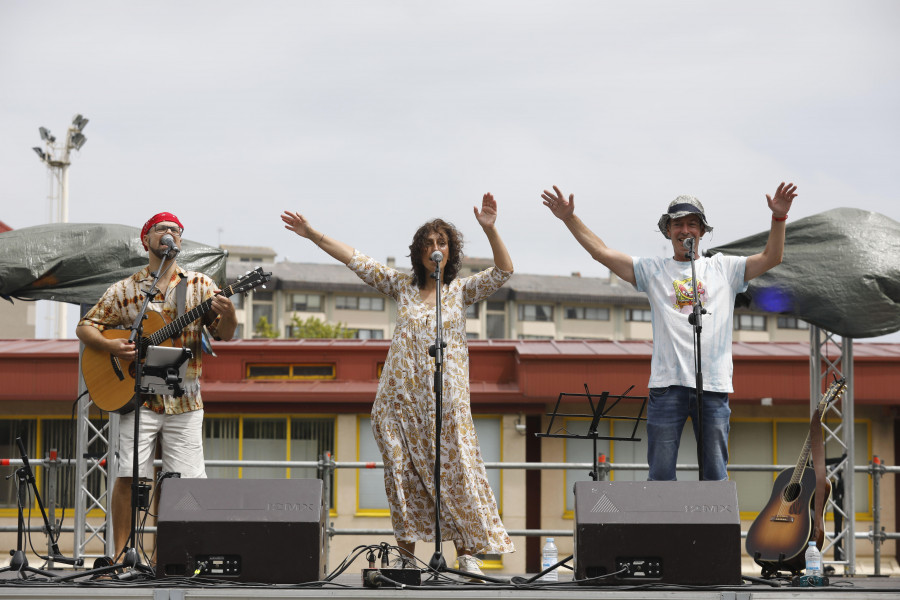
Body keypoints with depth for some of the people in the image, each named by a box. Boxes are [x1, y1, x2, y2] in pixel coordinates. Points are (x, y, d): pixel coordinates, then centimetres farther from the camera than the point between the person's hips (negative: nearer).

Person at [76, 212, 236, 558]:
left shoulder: (200, 286, 8)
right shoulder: (124, 290, 7)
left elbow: (223, 335, 2)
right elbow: (85, 327, 9)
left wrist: (227, 315, -21)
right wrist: (111, 346, -11)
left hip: (184, 400, 1)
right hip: (138, 397, 0)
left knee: (188, 479, -3)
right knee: (129, 475, -6)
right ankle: (120, 555, 3)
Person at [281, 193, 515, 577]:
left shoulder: (462, 290, 5)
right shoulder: (402, 286, 11)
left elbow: (503, 271, -8)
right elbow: (356, 260, 10)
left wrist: (490, 230, -22)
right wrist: (312, 234, 7)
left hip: (444, 398, -2)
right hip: (401, 396, 2)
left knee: (455, 471, -5)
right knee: (403, 474, 4)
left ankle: (466, 552, 0)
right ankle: (405, 552, 12)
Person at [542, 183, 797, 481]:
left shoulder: (723, 268, 15)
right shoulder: (653, 271, 12)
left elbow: (771, 257, 8)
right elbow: (602, 252, 8)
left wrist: (779, 217, -6)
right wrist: (569, 218, 1)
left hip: (714, 386, 0)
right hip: (667, 384, 0)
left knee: (715, 476, 3)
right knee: (660, 474, 0)